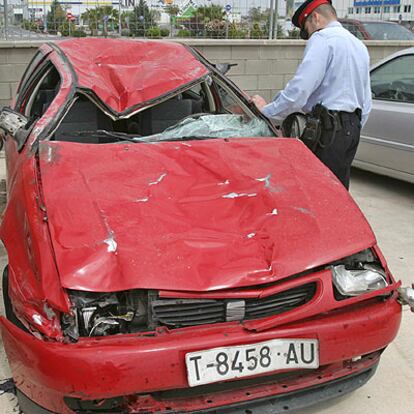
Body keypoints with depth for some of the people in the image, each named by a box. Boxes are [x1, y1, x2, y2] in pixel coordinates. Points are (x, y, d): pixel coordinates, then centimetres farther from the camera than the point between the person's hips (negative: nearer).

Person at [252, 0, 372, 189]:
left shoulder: (322, 39, -8)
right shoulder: (359, 45, 22)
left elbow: (299, 89, -19)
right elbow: (366, 103, 23)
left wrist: (268, 110, -11)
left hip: (328, 129, -9)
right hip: (353, 127, 9)